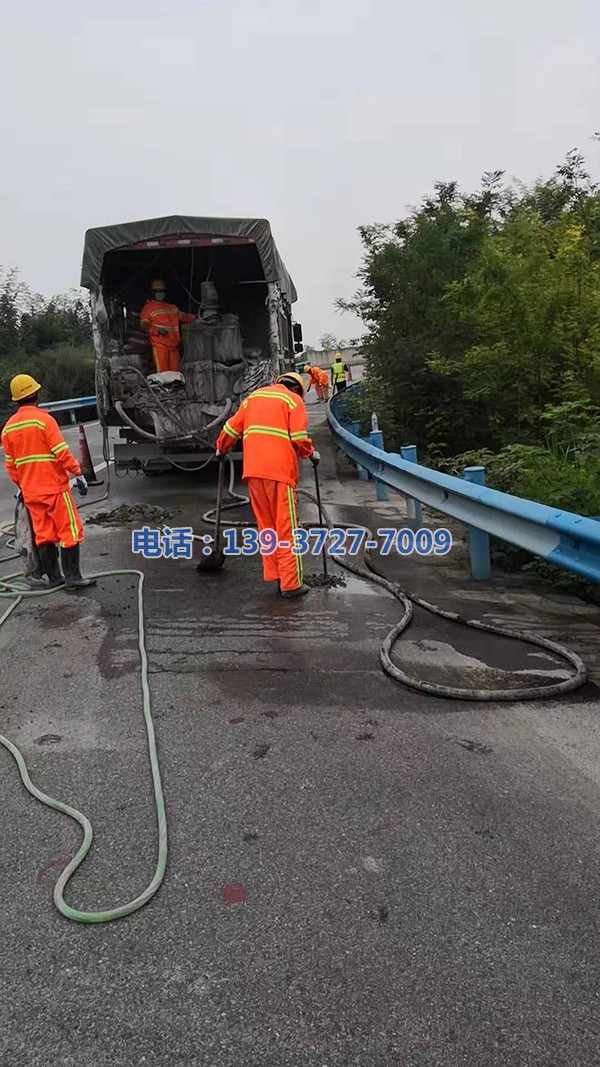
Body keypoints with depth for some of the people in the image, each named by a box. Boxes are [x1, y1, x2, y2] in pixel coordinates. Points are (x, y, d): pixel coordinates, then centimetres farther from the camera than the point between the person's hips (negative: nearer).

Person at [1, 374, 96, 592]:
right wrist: (78, 473, -8)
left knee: (43, 534, 11)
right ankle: (72, 578, -2)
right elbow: (62, 452, -16)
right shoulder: (43, 419, -11)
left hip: (30, 491, 7)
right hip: (54, 486, -6)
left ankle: (54, 577, 17)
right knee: (69, 532, -1)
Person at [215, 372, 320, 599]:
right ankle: (291, 584, 1)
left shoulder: (254, 396, 20)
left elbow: (232, 427, 18)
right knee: (286, 528, -1)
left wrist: (221, 448, 34)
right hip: (280, 470, -5)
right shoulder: (293, 400, 5)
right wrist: (311, 454, 12)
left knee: (266, 526, 14)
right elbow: (299, 437, -6)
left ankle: (273, 574, 18)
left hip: (253, 470, 5)